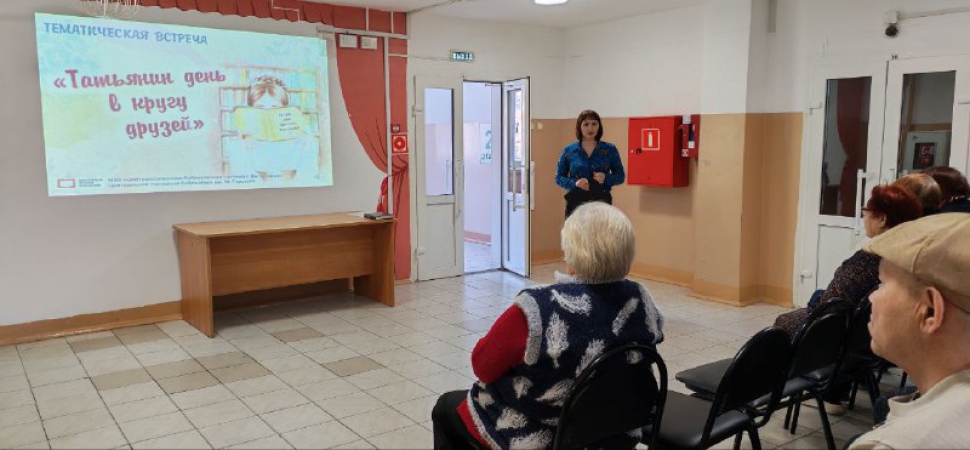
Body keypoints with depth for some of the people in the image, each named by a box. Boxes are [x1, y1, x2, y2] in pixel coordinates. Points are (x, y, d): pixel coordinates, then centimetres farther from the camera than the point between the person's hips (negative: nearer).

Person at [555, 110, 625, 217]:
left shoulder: (610, 150, 6)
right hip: (576, 203, 0)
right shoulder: (569, 150, 6)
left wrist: (606, 178, -11)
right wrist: (574, 183, -11)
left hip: (602, 202, 0)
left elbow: (621, 176, 10)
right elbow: (559, 177, 9)